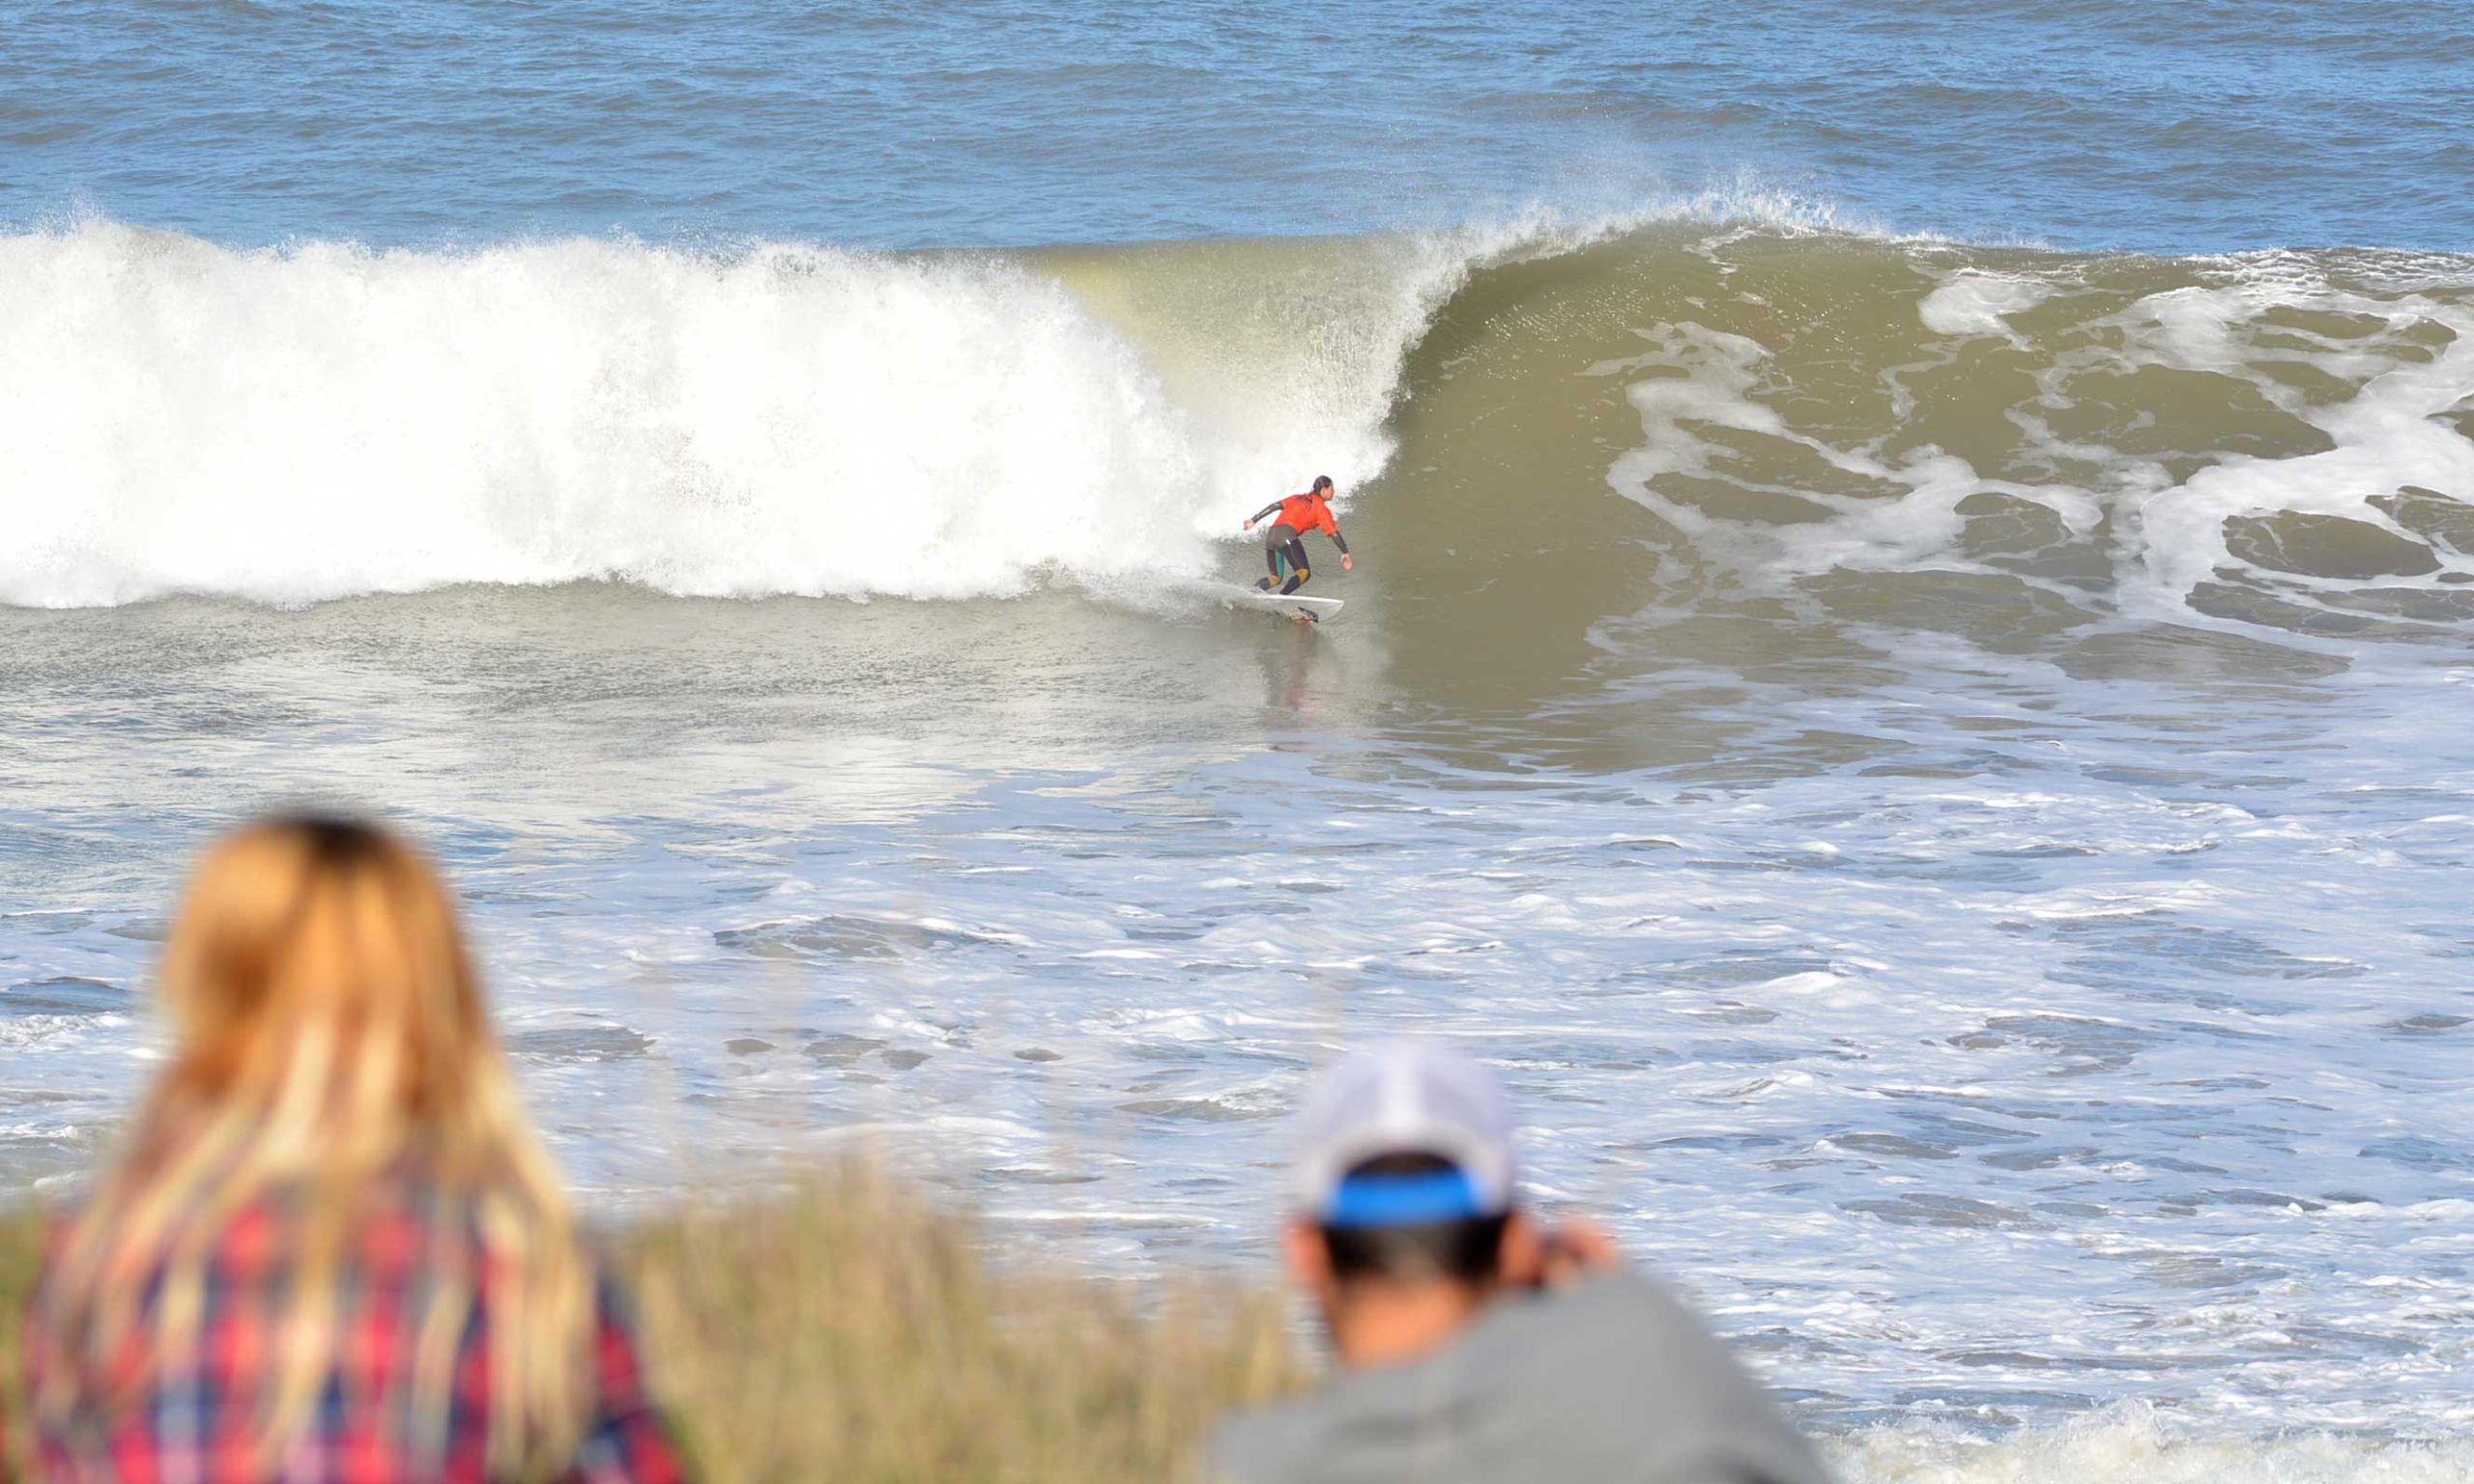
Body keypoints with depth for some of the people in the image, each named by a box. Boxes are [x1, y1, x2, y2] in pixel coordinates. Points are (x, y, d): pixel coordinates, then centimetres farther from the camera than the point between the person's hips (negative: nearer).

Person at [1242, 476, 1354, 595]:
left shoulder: (1299, 498, 28)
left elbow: (1275, 506, 21)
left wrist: (1253, 520, 21)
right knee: (1304, 573, -13)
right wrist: (1345, 553, 13)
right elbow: (1334, 533, 6)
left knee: (1275, 578, 14)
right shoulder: (1321, 508, 9)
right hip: (1287, 534, -8)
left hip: (1271, 535, 8)